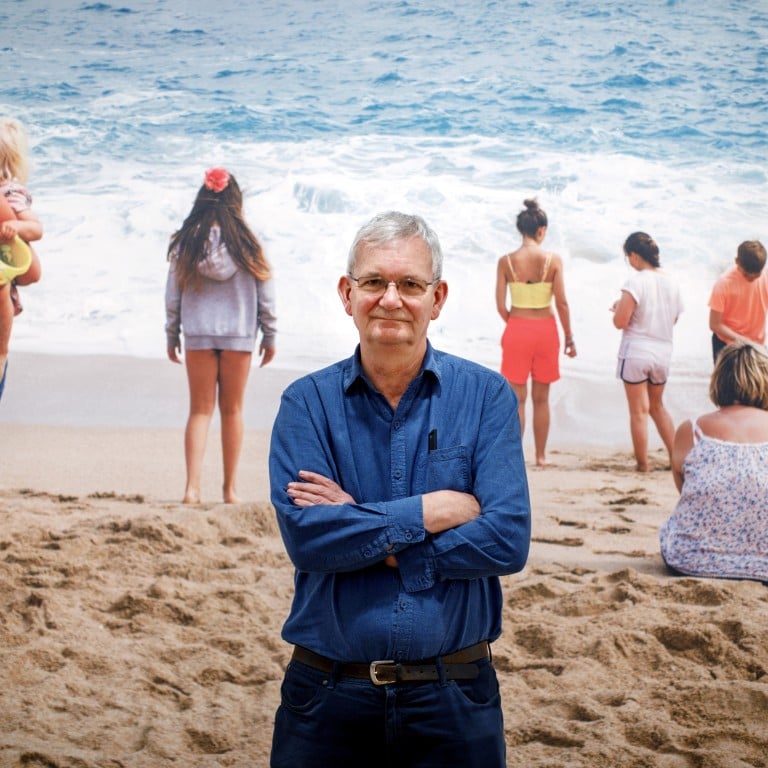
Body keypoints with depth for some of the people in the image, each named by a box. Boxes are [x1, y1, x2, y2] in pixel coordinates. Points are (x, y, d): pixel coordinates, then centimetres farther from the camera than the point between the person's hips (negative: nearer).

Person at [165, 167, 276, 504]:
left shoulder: (185, 242, -2)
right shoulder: (246, 242, -5)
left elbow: (173, 294, 1)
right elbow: (265, 293, -1)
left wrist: (172, 336, 11)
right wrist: (270, 336, 9)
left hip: (197, 335, 1)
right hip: (239, 335, -1)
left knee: (200, 410, 6)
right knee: (232, 411, 10)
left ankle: (192, 487, -7)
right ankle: (230, 488, 14)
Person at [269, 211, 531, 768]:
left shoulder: (486, 397, -1)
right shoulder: (307, 403, 0)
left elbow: (508, 541, -13)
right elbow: (304, 535, -15)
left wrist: (364, 535, -13)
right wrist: (431, 511, -14)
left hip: (454, 700, 0)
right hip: (329, 697, 0)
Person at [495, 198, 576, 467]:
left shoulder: (506, 261, -6)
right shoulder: (553, 260, -7)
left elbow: (500, 305, -5)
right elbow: (561, 303, -6)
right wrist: (569, 338, 4)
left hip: (517, 330, 0)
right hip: (545, 329, 1)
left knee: (517, 397, 8)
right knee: (541, 398, 12)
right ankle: (541, 455, 17)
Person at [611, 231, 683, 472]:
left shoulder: (635, 283, -15)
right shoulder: (671, 283, 5)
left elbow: (620, 321, -18)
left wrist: (617, 308, 1)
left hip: (636, 352, -6)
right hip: (663, 352, 6)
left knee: (639, 411, 4)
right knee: (657, 406, 22)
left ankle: (642, 464, 9)